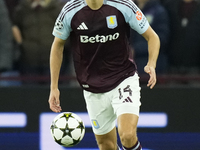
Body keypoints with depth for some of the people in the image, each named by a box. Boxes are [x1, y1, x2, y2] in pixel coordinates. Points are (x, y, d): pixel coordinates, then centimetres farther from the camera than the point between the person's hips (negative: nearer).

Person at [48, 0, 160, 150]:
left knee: (128, 136, -23)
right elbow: (57, 46, 8)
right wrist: (54, 87, 6)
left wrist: (151, 64, -21)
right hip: (93, 91, 3)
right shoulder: (70, 12, -9)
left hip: (124, 80, -3)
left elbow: (152, 37, -3)